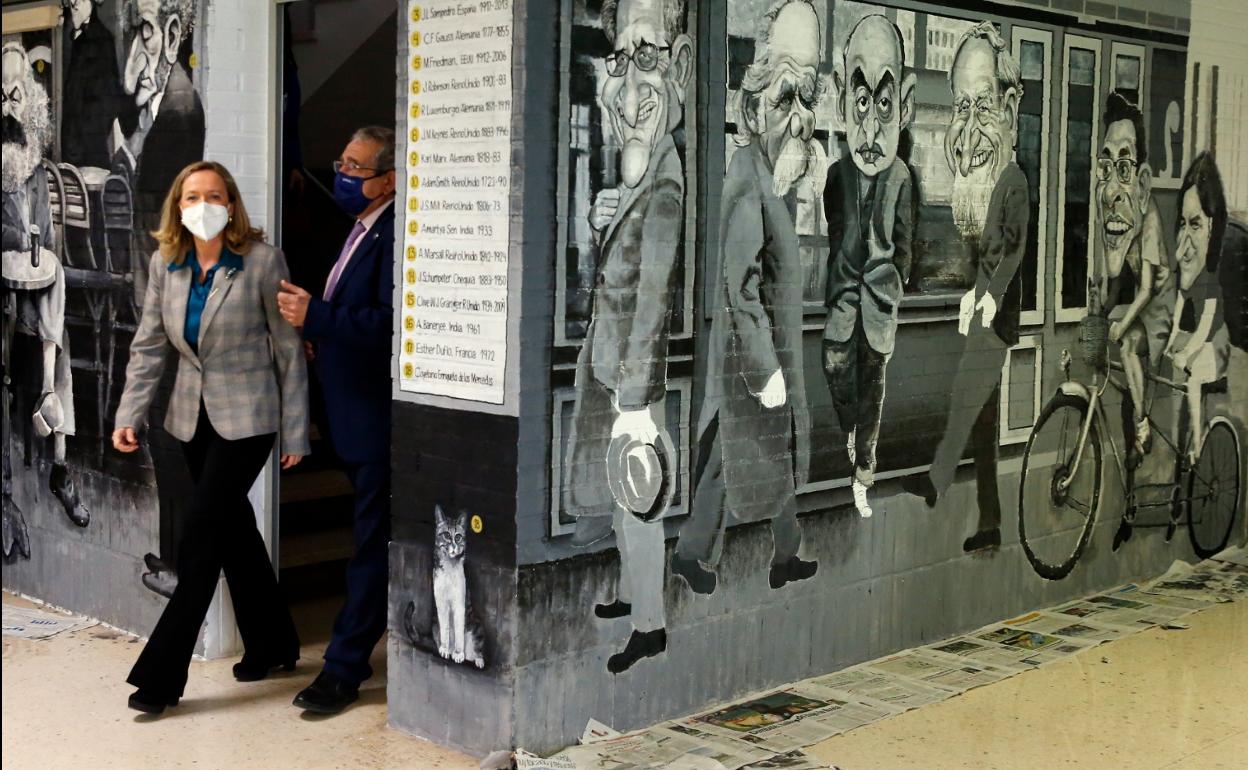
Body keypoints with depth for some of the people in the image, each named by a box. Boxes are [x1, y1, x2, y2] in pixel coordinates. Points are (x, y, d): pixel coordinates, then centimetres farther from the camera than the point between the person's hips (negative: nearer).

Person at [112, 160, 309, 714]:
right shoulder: (166, 263, 3)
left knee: (201, 535, -9)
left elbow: (288, 350, -7)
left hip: (246, 416, -6)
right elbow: (149, 345, 7)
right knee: (233, 526, 14)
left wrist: (295, 433, -6)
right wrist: (129, 415, -2)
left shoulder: (262, 262, -12)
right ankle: (270, 645, 30)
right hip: (193, 415, 6)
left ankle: (162, 674, -4)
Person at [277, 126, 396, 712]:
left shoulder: (394, 235, -18)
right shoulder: (361, 229, 14)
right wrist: (318, 332, 7)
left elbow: (387, 322, -28)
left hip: (378, 416, -10)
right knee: (375, 537, 20)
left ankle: (344, 667, 5)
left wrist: (315, 315, -27)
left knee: (372, 542, -1)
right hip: (354, 415, 10)